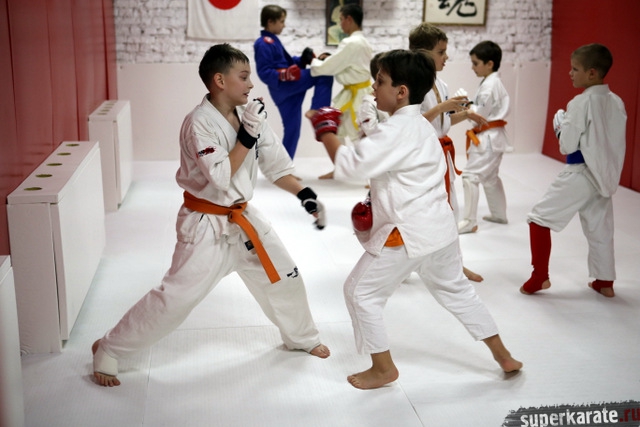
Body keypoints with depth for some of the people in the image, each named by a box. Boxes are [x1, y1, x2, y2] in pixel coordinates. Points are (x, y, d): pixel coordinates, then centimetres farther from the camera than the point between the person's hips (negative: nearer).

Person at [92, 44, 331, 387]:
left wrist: (306, 195, -6)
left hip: (242, 218, 7)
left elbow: (276, 166, 5)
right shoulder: (199, 123, -21)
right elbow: (220, 179, -28)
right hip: (207, 225, -7)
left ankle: (302, 338, 41)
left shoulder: (248, 115, 0)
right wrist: (248, 136, -29)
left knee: (284, 276, 15)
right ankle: (107, 351, 9)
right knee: (176, 296, -7)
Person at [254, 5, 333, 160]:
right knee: (324, 74, -17)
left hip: (288, 88, 10)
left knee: (292, 129, 13)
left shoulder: (272, 41, 19)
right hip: (283, 87, -10)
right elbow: (264, 73, -18)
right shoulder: (264, 44, -12)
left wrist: (302, 60, 8)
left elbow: (286, 62, 24)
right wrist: (284, 75, -30)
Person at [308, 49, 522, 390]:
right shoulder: (420, 126, 12)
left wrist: (326, 131, -12)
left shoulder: (397, 130, -19)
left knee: (361, 292, 5)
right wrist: (376, 205, 14)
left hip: (408, 234, -10)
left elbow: (350, 165, -26)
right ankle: (504, 357, 33)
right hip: (439, 228, 10)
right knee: (456, 290, 24)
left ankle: (383, 368, 16)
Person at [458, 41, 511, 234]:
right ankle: (499, 214, 33)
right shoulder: (494, 82, 13)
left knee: (470, 175, -11)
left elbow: (480, 113, -20)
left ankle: (469, 221, -9)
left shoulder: (489, 85, -18)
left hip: (487, 139, -11)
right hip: (494, 136, 11)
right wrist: (468, 107, 4)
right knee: (490, 177, 22)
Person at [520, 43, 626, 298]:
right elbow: (615, 141, 10)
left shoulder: (580, 103, -19)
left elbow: (567, 146, -16)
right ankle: (605, 282, 28)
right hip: (606, 174, 7)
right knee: (600, 229, 18)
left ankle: (540, 277, 6)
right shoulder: (617, 102, 3)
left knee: (539, 219, 4)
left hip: (580, 175, -7)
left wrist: (559, 124, 0)